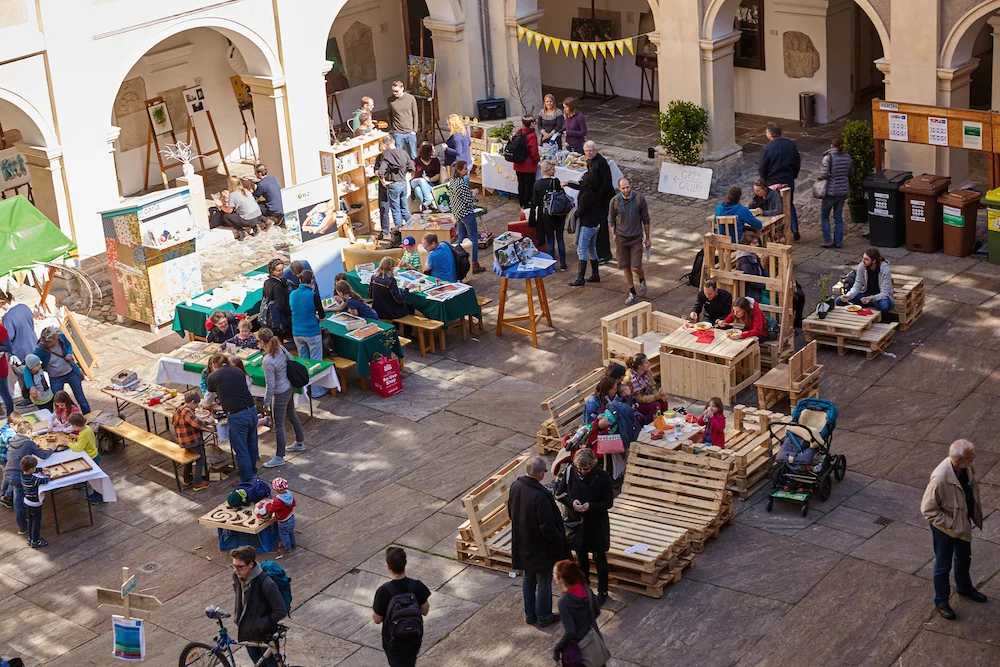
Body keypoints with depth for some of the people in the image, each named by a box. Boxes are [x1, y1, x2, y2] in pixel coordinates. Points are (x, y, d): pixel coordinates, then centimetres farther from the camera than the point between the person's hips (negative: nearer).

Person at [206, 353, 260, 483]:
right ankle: (252, 472, 42)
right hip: (252, 410, 5)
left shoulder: (213, 377, 2)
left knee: (241, 451, 9)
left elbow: (208, 400, 17)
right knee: (252, 444, 24)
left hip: (236, 416, -5)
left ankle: (247, 481, 19)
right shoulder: (238, 371, 11)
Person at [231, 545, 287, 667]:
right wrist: (237, 616, 8)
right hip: (247, 633, 6)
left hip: (265, 635, -6)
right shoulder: (237, 576, -10)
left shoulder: (266, 584, -31)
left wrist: (259, 625, -22)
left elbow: (281, 612, -25)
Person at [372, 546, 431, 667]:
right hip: (414, 637, 3)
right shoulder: (417, 586, -19)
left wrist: (374, 608, 3)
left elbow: (377, 620, -15)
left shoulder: (383, 591, -27)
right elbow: (425, 611, -6)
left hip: (394, 640, -3)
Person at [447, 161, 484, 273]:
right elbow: (469, 201, -22)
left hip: (457, 213, 9)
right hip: (467, 213, -9)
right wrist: (474, 193, -3)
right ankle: (475, 265, 6)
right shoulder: (462, 183, -24)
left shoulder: (452, 181, 3)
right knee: (473, 239, 2)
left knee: (461, 238, 17)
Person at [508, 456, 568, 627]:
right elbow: (548, 527, -26)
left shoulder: (515, 486, -9)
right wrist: (559, 540, -9)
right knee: (544, 582, 13)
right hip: (540, 548, -7)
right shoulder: (540, 496, -33)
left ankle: (530, 615, 36)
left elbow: (510, 513, 7)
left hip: (522, 544, 7)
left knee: (528, 580, 23)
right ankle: (543, 618, 27)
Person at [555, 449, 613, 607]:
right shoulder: (570, 472, -13)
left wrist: (591, 506, -27)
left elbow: (609, 502, -12)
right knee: (581, 555, 19)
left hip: (596, 523, -3)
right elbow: (559, 494, -1)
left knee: (599, 558, 10)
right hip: (576, 521, 3)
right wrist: (571, 502, -20)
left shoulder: (601, 476, -19)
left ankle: (603, 591, 26)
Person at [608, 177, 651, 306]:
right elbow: (611, 220, 9)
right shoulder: (615, 201, -5)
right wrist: (613, 235, 0)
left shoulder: (639, 199, -7)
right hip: (621, 238, 1)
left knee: (635, 267, -8)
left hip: (636, 238, -1)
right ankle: (632, 294, 19)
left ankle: (642, 281, 26)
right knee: (626, 268, 6)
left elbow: (645, 219, 2)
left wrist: (648, 238, 6)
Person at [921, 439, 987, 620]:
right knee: (943, 565, 14)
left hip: (963, 522, 7)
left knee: (964, 558, 29)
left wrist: (976, 516, 6)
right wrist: (950, 526, -25)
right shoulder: (940, 478, -38)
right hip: (945, 527, -7)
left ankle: (964, 587, 54)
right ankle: (941, 601, 34)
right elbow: (928, 509, -28)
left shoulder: (966, 468, -15)